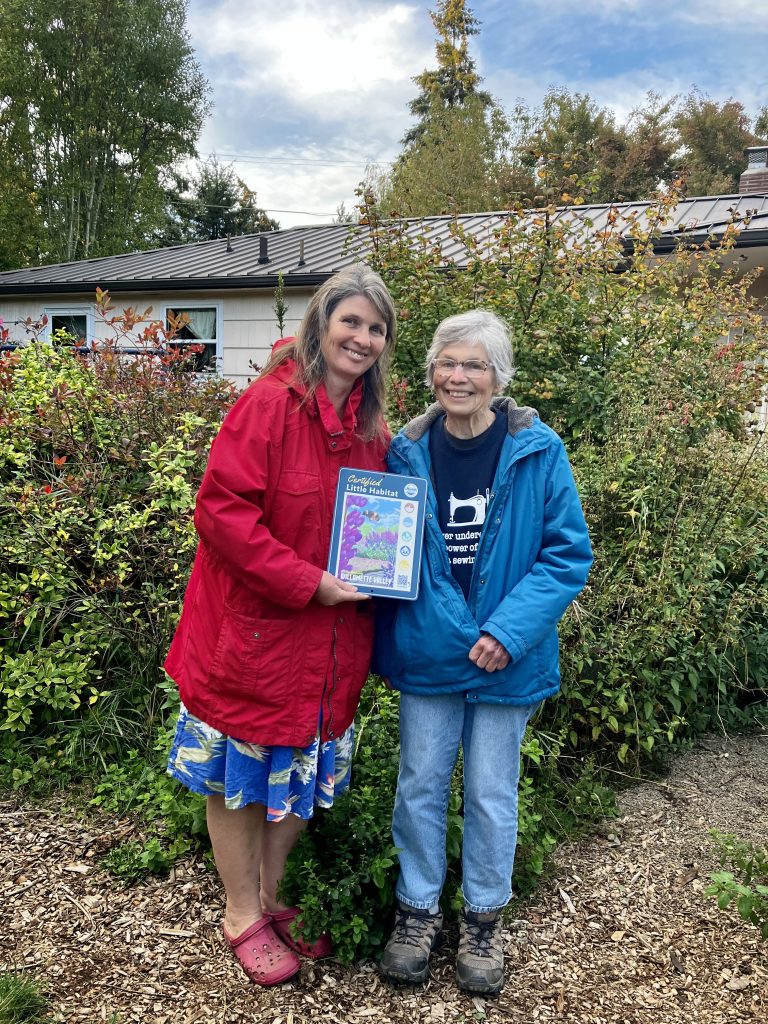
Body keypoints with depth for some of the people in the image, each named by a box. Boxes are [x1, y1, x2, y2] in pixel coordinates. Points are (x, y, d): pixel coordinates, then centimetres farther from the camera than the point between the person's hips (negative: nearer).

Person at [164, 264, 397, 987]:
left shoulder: (373, 425, 5)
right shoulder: (269, 403, -16)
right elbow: (222, 509, -21)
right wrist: (306, 581, -22)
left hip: (331, 641, 7)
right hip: (253, 628, -6)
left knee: (303, 772, 19)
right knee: (238, 773, 12)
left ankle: (272, 895, 42)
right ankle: (241, 914, 34)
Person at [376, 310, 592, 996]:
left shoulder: (537, 452, -10)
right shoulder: (407, 453, -3)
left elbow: (569, 553, -8)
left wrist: (511, 630, -18)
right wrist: (393, 639, -5)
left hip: (507, 659, -1)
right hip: (428, 652, 2)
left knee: (492, 794, 13)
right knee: (420, 785, 13)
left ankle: (484, 919, 37)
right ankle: (418, 911, 36)